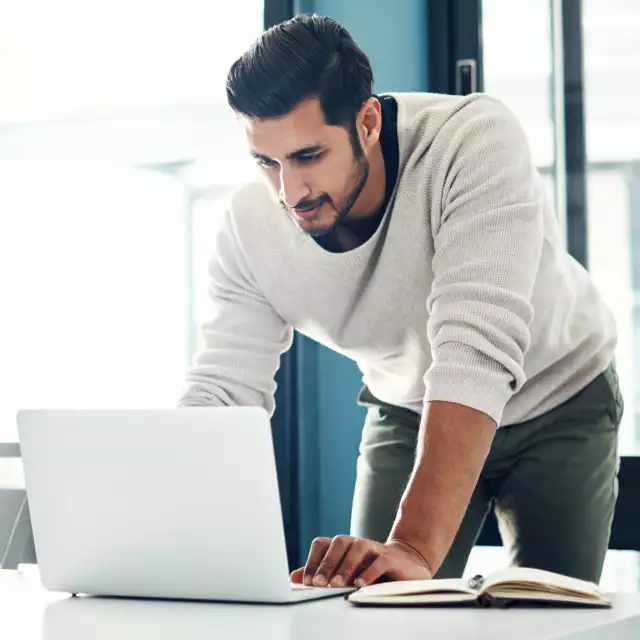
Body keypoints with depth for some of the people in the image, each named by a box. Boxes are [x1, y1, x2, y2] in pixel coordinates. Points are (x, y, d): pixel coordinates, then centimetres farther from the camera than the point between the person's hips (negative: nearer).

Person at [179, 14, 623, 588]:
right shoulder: (251, 226, -23)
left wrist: (416, 548, -56)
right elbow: (222, 389, -21)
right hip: (408, 411, 3)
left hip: (556, 399, -3)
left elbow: (475, 354, -46)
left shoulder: (476, 140, -37)